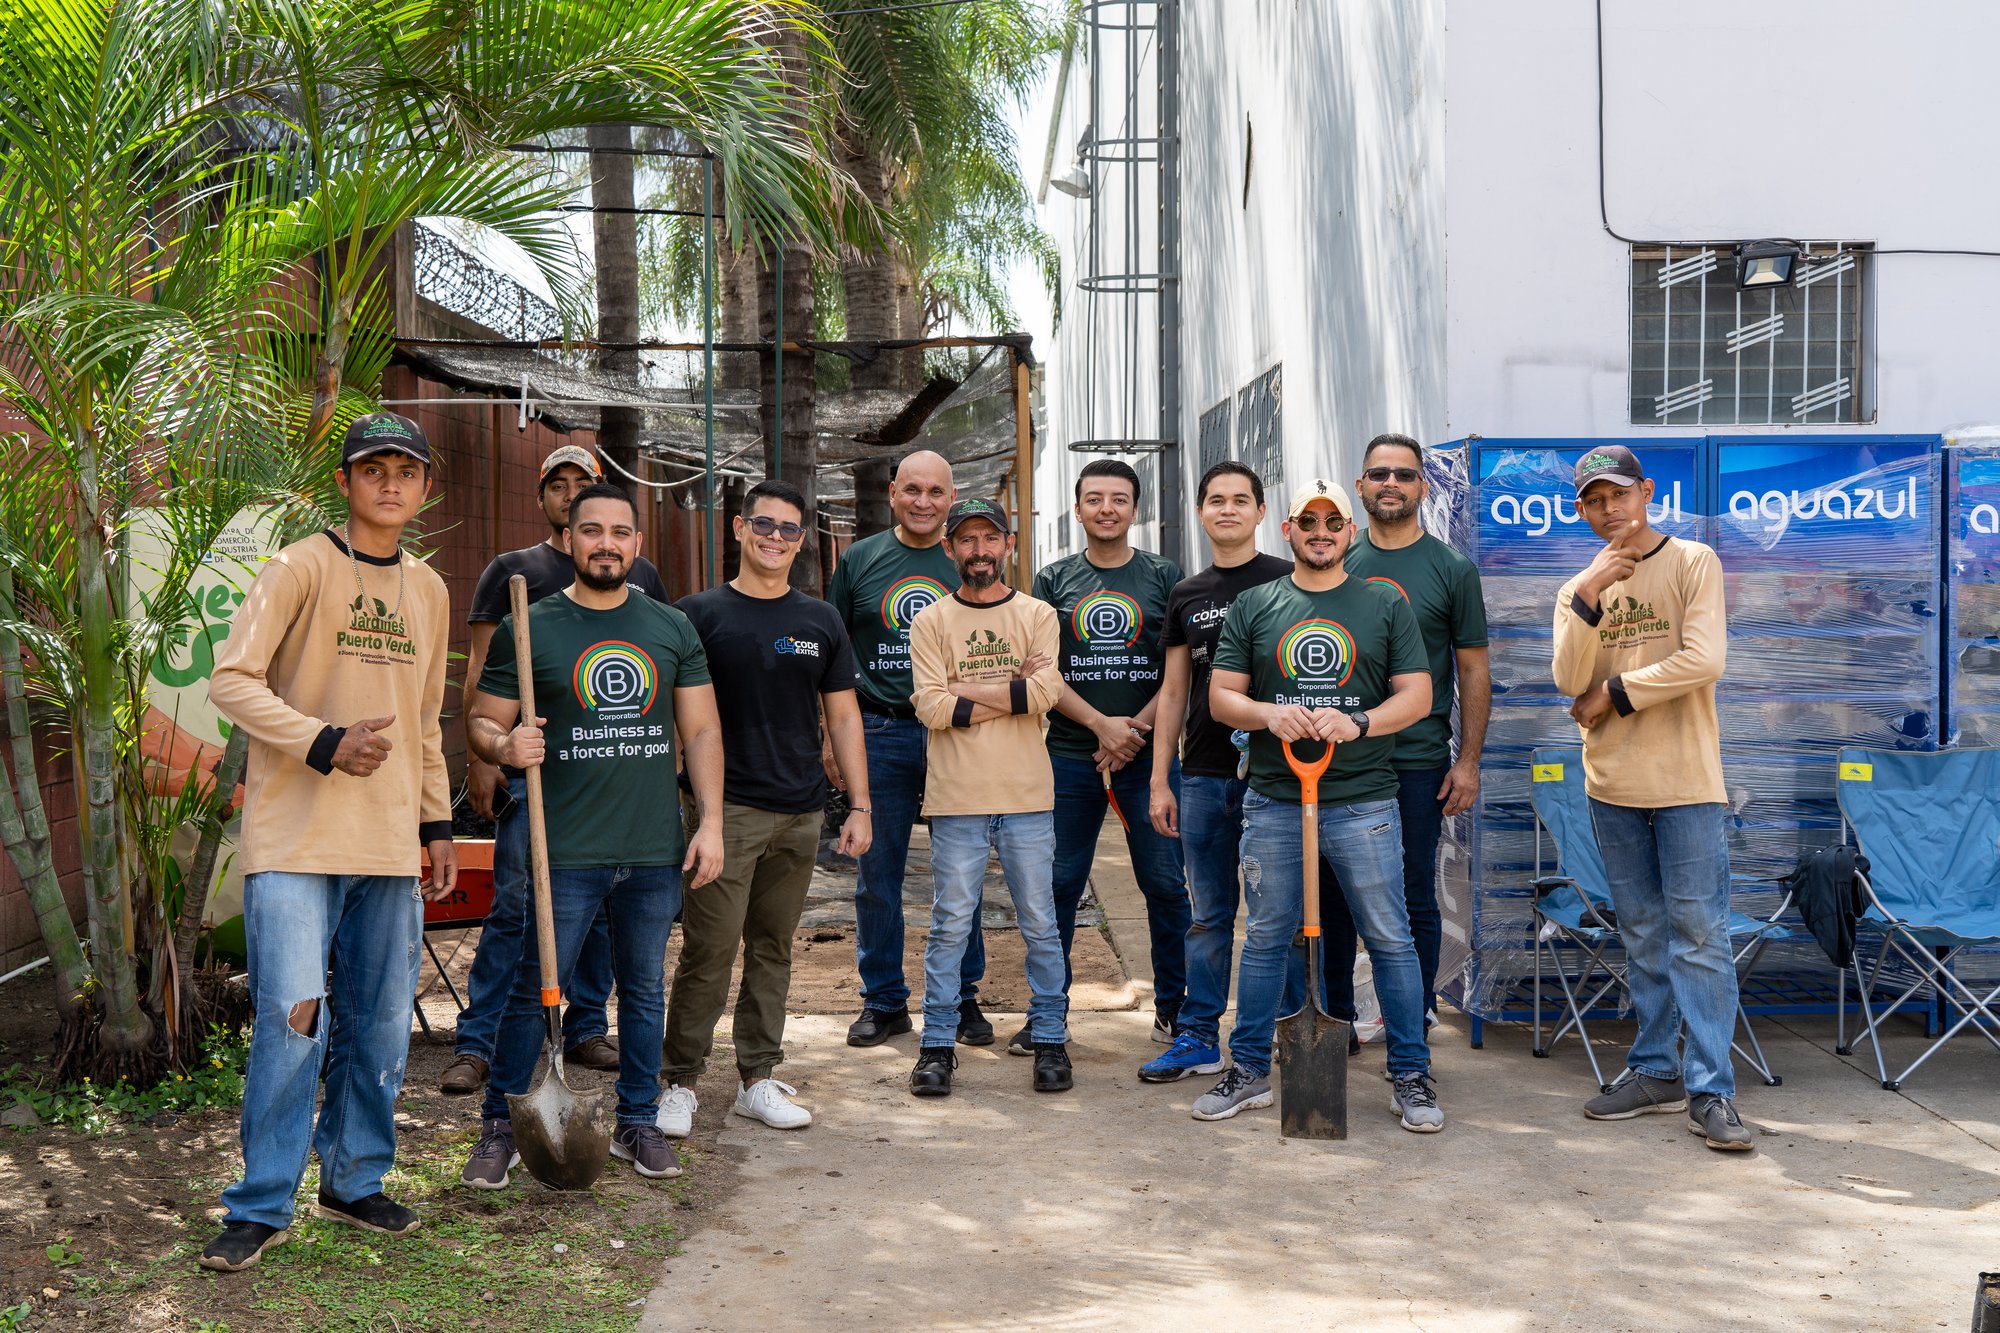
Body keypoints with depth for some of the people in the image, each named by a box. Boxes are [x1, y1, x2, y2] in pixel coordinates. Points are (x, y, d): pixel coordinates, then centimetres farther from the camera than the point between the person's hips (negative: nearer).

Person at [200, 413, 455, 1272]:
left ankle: (354, 1183, 25)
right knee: (292, 1018, -9)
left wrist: (437, 822, 17)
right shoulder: (300, 569, -5)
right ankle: (262, 1208, 4)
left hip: (390, 845, 6)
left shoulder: (429, 590, 14)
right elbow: (232, 680, -11)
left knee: (379, 1025, 10)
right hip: (295, 840, -6)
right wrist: (325, 743, -22)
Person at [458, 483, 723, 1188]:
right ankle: (499, 1128, 15)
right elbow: (481, 723, 3)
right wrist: (506, 746, -20)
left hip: (657, 851, 3)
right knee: (534, 991, 0)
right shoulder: (526, 629, 1)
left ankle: (638, 1122, 25)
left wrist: (711, 822, 3)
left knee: (645, 990, 12)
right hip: (565, 852, -3)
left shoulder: (673, 628, 10)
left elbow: (700, 732, 11)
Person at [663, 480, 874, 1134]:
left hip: (801, 812, 4)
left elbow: (843, 717, 13)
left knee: (773, 948, 11)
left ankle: (758, 1079, 20)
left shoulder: (821, 622, 11)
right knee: (710, 947, -6)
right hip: (727, 809, -4)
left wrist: (861, 806, 7)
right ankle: (680, 1081, 6)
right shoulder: (700, 614, 0)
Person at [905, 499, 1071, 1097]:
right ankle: (937, 1046, 13)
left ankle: (1050, 1040, 18)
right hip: (957, 800, -1)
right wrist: (1013, 691, -9)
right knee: (950, 925, 3)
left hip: (1027, 798, 1)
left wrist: (964, 690, -9)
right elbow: (931, 707, -8)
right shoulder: (930, 621, 5)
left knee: (1041, 924, 7)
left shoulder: (1037, 616, 7)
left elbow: (1046, 692, -11)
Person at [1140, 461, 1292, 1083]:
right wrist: (1160, 781, 9)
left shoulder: (1286, 582, 0)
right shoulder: (1185, 595, 13)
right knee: (1210, 913, 9)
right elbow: (1173, 692, 14)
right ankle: (1199, 1037, 16)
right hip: (1202, 776, 4)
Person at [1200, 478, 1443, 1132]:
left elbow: (1417, 694, 3)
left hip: (1363, 801, -1)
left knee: (1390, 938, 2)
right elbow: (1220, 697, 7)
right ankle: (1249, 1071, 21)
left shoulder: (1385, 605, 8)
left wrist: (1358, 722, -14)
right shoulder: (1253, 606, 10)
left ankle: (1409, 1076, 14)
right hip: (1274, 802, 1)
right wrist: (1269, 713, -13)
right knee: (1266, 938, 9)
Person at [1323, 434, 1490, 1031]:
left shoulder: (1452, 570, 0)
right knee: (1333, 895, 9)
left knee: (1414, 899, 5)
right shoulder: (1337, 561, 7)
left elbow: (1474, 671, 1)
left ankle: (1414, 1026, 18)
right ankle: (1335, 1018, 23)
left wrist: (1469, 761, -5)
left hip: (1417, 763, -3)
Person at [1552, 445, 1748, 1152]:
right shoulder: (1578, 589, 10)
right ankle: (1655, 1070, 21)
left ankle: (1709, 1091, -4)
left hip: (1686, 781, -4)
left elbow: (1703, 661, -14)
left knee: (1698, 934, -6)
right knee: (1642, 934, 12)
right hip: (1612, 783, 5)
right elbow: (1570, 681, -6)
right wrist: (1589, 593, -16)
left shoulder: (1692, 562, -1)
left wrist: (1613, 692, -8)